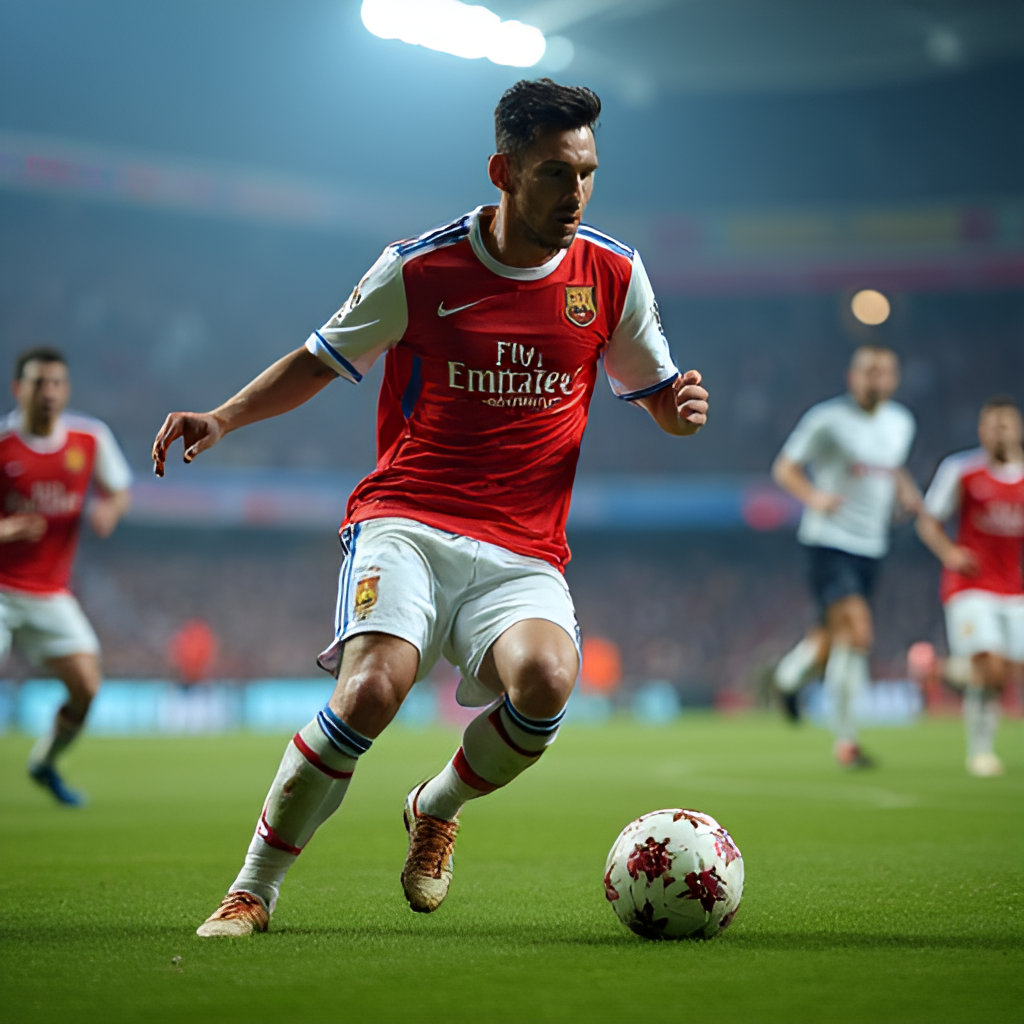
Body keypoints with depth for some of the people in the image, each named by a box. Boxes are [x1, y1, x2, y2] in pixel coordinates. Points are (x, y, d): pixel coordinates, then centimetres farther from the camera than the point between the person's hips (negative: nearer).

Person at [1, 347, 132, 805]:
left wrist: (108, 510, -11)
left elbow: (118, 491, 12)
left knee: (86, 686, -6)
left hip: (50, 593, 4)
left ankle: (45, 762, 21)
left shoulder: (91, 438, -1)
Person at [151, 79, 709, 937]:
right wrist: (221, 419, 0)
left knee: (546, 680, -31)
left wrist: (683, 407, -6)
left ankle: (437, 810, 4)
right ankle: (252, 891, -10)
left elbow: (657, 394, 18)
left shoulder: (613, 274, 5)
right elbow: (322, 360, 14)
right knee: (374, 685, -30)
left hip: (524, 555, 2)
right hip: (404, 522, -2)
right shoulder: (418, 268, 0)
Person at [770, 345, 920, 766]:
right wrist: (814, 497, -23)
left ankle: (788, 678, 48)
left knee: (835, 637, 15)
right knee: (858, 633, -19)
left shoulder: (901, 423, 9)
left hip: (870, 547, 6)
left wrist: (907, 491, 5)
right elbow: (784, 468, -4)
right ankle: (846, 740, -11)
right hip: (828, 542, -6)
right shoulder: (827, 418, -9)